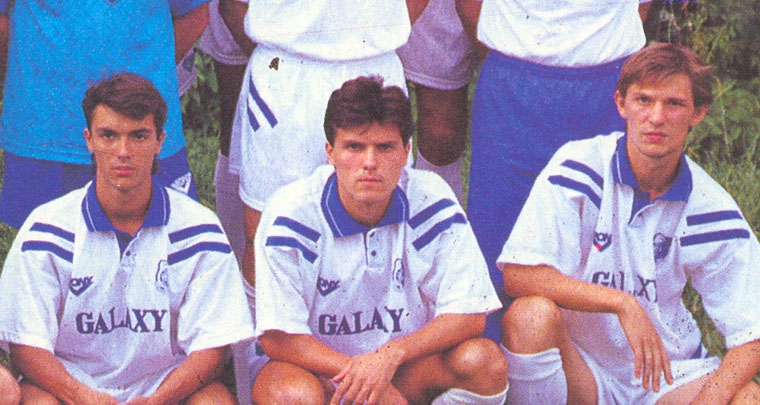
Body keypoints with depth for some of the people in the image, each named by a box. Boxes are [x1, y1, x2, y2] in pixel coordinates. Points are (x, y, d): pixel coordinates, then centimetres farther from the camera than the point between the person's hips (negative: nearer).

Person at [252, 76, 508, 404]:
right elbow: (279, 338, -17)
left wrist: (390, 356, -27)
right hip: (320, 371, -2)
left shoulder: (431, 201, -11)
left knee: (485, 361, -25)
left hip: (409, 368, 2)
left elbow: (469, 315, -12)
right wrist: (357, 374, -27)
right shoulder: (292, 213, -17)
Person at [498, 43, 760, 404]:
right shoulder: (579, 168, -11)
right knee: (532, 315, -33)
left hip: (669, 372, 2)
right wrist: (621, 303, -30)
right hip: (577, 366, -2)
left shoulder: (711, 208, -5)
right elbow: (516, 275, -21)